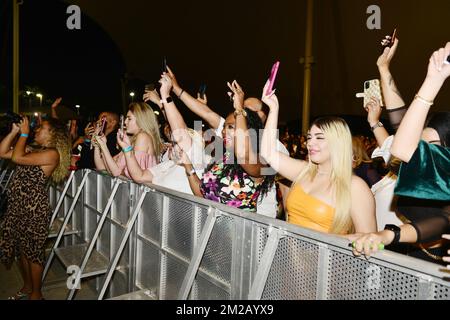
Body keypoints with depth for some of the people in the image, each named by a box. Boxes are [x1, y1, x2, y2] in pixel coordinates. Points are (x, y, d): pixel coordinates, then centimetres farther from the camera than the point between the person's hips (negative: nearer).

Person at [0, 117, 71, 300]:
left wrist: (24, 133, -12)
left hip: (34, 208, -9)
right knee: (22, 249, 19)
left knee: (33, 252, 5)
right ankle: (27, 287, 38)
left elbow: (17, 158, -23)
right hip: (18, 206, 9)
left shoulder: (52, 154, -14)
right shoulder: (33, 151, 13)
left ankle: (36, 294, 23)